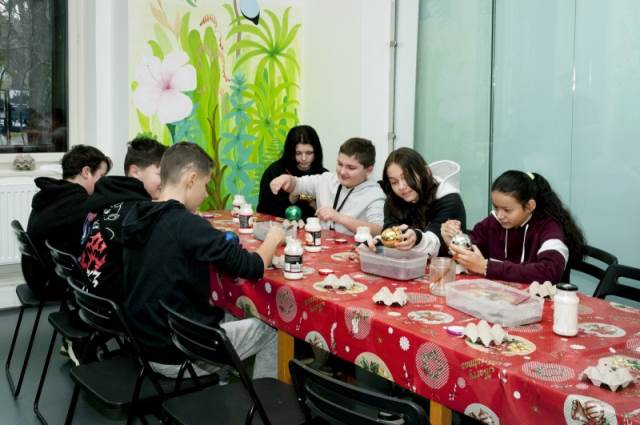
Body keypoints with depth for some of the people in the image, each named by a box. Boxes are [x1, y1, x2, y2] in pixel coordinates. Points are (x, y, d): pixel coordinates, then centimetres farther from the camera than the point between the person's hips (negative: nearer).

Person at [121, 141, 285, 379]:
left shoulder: (135, 217, -1)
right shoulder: (186, 224, -24)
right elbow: (252, 268, -18)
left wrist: (222, 246, 7)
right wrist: (274, 237, 0)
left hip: (144, 345, 8)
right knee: (270, 330, 10)